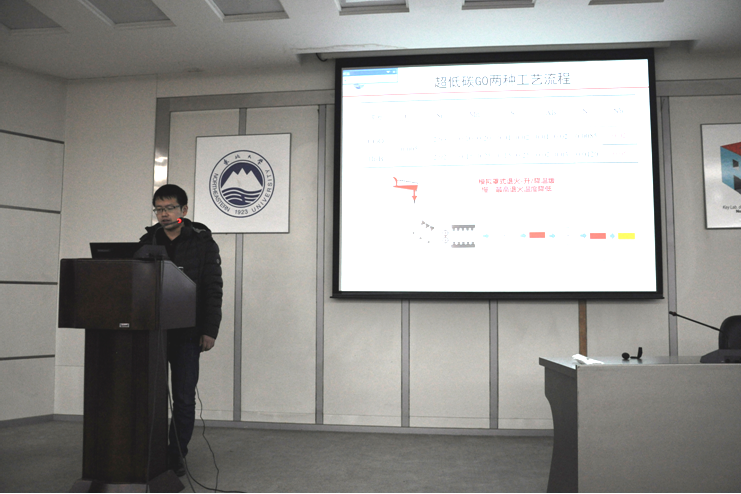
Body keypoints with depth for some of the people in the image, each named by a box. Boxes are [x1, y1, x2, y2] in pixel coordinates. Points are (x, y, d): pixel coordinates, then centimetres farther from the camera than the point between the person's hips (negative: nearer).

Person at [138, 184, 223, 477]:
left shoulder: (202, 241, 0)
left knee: (184, 397, 1)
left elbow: (214, 289, -3)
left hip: (186, 334, -3)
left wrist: (210, 331, -9)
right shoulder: (147, 241, 10)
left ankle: (176, 456, 14)